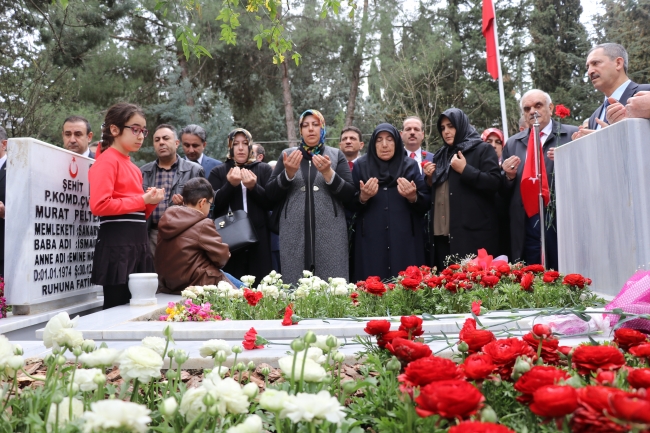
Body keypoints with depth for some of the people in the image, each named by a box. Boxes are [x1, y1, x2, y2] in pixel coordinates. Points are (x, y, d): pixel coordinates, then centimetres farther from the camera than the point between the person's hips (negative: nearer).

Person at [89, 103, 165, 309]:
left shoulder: (133, 168, 18)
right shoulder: (107, 161, -6)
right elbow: (99, 205, -19)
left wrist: (151, 202, 3)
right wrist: (142, 200, -13)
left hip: (138, 243, 8)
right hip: (117, 244, -8)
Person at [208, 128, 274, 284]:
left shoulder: (264, 169, 11)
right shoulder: (218, 172, 12)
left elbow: (271, 203, 2)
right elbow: (214, 204, 0)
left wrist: (253, 187, -13)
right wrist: (230, 184, -13)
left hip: (258, 239, 0)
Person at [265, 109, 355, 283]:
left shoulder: (336, 155, 9)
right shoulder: (288, 154, 12)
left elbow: (349, 194, 0)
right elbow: (271, 194, 5)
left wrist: (328, 173, -15)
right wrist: (288, 174, -11)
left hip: (329, 233, -1)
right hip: (294, 233, 1)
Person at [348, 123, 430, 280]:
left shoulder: (411, 166, 8)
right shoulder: (361, 166, 7)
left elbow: (426, 204, 3)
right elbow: (350, 205, 3)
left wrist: (413, 198, -17)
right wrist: (362, 198, -17)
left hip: (405, 239, 1)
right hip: (371, 240, 0)